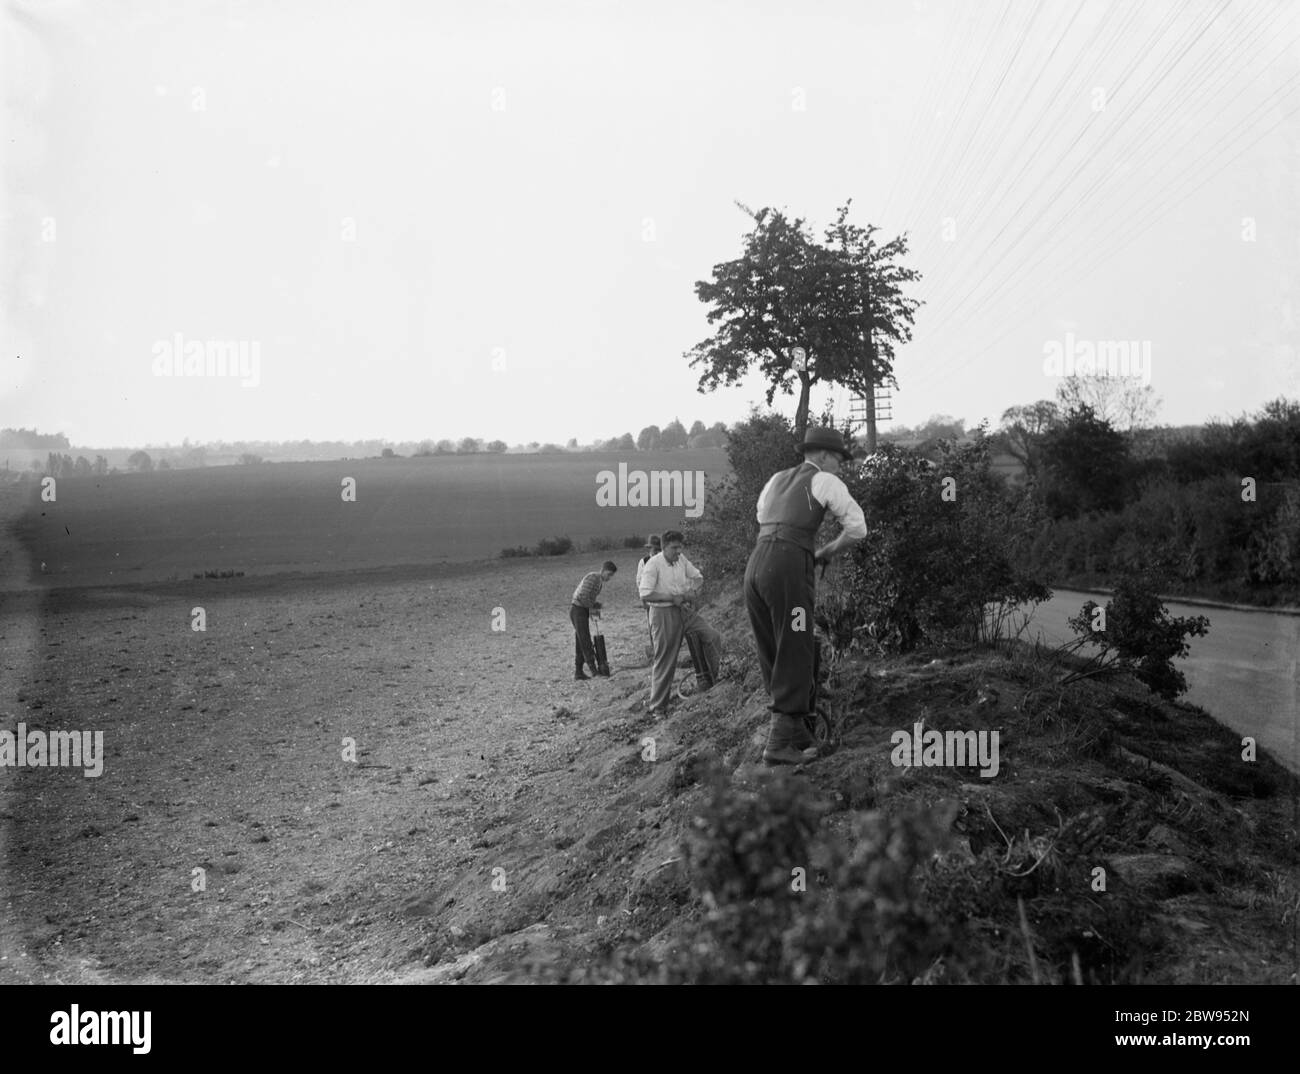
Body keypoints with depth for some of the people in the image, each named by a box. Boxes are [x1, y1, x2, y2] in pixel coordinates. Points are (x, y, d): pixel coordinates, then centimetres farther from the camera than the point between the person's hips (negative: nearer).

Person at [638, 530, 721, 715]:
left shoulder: (681, 560, 4)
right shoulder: (653, 564, -14)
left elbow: (698, 576, 17)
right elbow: (645, 594, -21)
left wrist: (693, 590, -5)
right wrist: (672, 598, -20)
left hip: (685, 610, 6)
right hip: (664, 614, -6)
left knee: (713, 637, -6)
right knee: (665, 661, -2)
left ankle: (708, 678, 11)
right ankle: (658, 707, 9)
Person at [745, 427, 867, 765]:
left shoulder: (776, 480, 27)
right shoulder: (826, 481, 7)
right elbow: (857, 528, 3)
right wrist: (827, 552, 21)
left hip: (755, 565, 7)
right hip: (789, 569, -7)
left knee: (774, 657, 13)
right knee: (795, 657, -1)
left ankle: (798, 734, 22)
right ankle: (779, 744, -3)